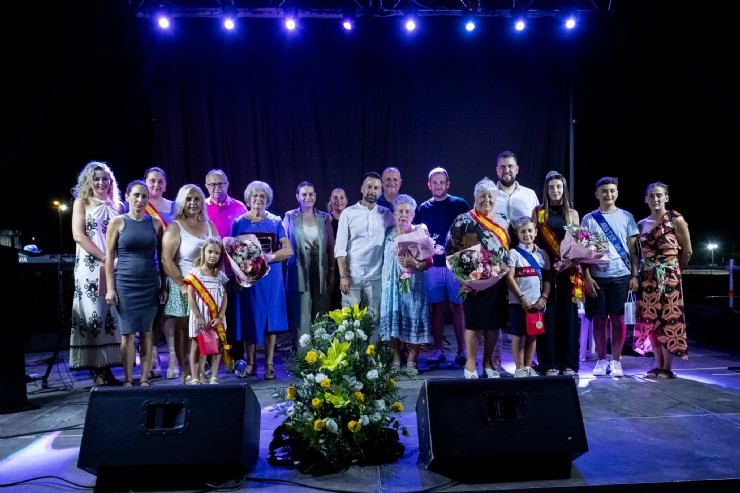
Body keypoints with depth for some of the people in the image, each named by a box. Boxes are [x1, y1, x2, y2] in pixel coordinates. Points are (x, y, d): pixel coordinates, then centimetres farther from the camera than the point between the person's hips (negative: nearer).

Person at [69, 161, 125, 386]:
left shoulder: (118, 206, 15)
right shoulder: (82, 202, 7)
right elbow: (78, 235, -4)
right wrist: (105, 258, -12)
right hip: (90, 267, -3)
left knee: (113, 315, 0)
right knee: (93, 315, -7)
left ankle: (106, 369, 6)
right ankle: (98, 372, -4)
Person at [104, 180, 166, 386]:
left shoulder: (155, 223, 7)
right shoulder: (117, 222, 2)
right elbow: (109, 257, 0)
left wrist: (164, 285, 4)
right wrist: (110, 288, -6)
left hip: (150, 284, 2)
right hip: (125, 284, -2)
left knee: (146, 332, 4)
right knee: (127, 333, 0)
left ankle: (144, 379, 11)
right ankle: (128, 380, 10)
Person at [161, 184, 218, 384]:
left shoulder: (209, 225, 12)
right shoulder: (175, 227, -5)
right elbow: (166, 260, -12)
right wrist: (183, 285, -15)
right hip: (184, 287, -4)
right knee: (183, 330, 4)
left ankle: (198, 372, 14)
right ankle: (187, 373, 14)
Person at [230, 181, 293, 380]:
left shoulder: (275, 222, 4)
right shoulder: (239, 223, 4)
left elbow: (288, 250, -3)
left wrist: (267, 257, -16)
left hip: (271, 277, 0)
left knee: (270, 319, 1)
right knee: (249, 319, 4)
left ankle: (269, 365, 10)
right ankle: (250, 364, 15)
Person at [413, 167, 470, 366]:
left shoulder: (460, 204, 4)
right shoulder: (423, 208, 10)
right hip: (432, 265, 2)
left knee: (457, 307, 1)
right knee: (436, 307, 6)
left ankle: (462, 350, 9)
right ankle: (438, 350, 14)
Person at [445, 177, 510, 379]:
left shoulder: (502, 221, 13)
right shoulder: (464, 221, -4)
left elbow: (509, 247, 20)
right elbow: (451, 250, -5)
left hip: (498, 281, 5)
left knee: (494, 324, 11)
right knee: (473, 323, 2)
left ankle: (488, 363, 25)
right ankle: (471, 365, 13)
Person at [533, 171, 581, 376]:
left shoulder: (572, 213, 11)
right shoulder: (538, 212, 8)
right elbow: (533, 240, 4)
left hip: (569, 270, 2)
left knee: (568, 314, 2)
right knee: (547, 314, -2)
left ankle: (568, 363, 11)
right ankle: (549, 363, 5)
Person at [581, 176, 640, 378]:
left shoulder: (626, 217, 8)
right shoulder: (589, 219, 6)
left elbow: (633, 249, 7)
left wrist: (634, 276, -1)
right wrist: (587, 277, -6)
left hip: (621, 275, 0)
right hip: (597, 276, 0)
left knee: (618, 318, 2)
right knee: (599, 319, 4)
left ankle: (616, 361, 11)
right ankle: (601, 360, 15)